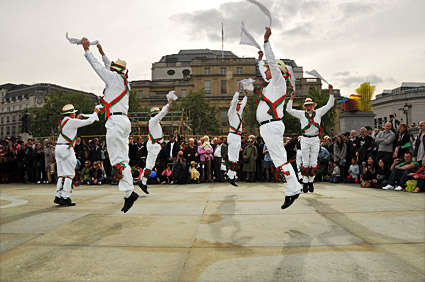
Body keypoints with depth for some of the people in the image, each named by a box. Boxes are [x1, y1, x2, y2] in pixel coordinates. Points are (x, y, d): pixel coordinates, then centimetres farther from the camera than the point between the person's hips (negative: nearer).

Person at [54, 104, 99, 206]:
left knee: (61, 174, 9)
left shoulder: (63, 121, 18)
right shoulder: (72, 121, -6)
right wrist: (95, 112, 13)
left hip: (58, 148, 9)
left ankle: (58, 196, 8)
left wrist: (77, 119, 38)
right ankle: (65, 197, -7)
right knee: (69, 174, -5)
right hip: (66, 148, -9)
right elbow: (89, 121, -2)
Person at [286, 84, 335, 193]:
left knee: (313, 162, 3)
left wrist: (331, 93, 4)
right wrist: (291, 99, -5)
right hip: (305, 140, -1)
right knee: (305, 162, 0)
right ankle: (305, 183, 4)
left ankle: (311, 182, 10)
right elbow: (289, 110, 2)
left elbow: (329, 105, 11)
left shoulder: (318, 112, 10)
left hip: (315, 140, 1)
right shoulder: (301, 114, 7)